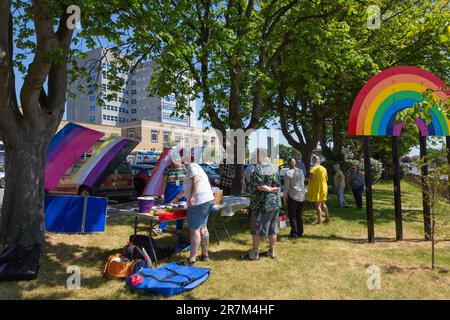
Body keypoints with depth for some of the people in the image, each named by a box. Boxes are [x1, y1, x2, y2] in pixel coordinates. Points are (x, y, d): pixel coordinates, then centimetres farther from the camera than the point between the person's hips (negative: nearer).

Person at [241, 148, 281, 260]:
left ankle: (255, 253, 14)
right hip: (275, 203, 7)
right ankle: (272, 251, 25)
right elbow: (278, 187, 3)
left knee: (256, 229, 5)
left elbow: (260, 186, -20)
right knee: (272, 229, 14)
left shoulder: (257, 169, -14)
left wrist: (270, 189, -7)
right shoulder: (274, 169, 4)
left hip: (261, 204, -6)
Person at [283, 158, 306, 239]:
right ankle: (300, 232, 22)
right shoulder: (301, 171, 5)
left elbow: (286, 187, -9)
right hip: (301, 196, 6)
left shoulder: (288, 173, -11)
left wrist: (285, 197, -1)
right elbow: (303, 182, 14)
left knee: (292, 216, 5)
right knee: (299, 215, 17)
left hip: (292, 196, -6)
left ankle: (294, 233, 7)